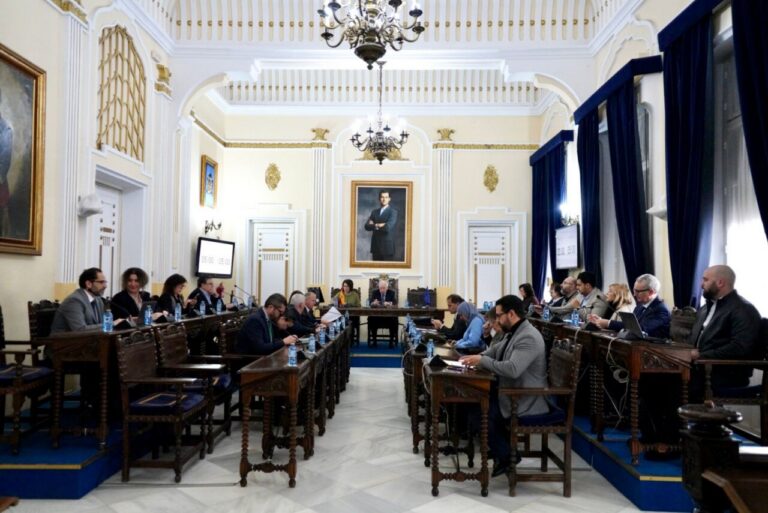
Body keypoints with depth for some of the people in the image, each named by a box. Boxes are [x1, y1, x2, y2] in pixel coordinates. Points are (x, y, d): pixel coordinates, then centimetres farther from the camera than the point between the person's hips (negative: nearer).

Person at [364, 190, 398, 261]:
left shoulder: (393, 212, -3)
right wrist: (378, 225, -12)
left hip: (387, 247, -5)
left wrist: (374, 225, -5)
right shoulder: (374, 212, 13)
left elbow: (388, 227, -18)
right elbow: (367, 226, 3)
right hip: (376, 246, 5)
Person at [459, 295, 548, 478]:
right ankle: (501, 447, 17)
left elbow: (512, 369, -36)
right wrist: (475, 358, -2)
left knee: (480, 414, -15)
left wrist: (482, 360, -27)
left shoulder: (528, 337, -25)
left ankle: (506, 457, 4)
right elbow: (495, 350, 17)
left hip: (524, 400, -10)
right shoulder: (513, 332, 7)